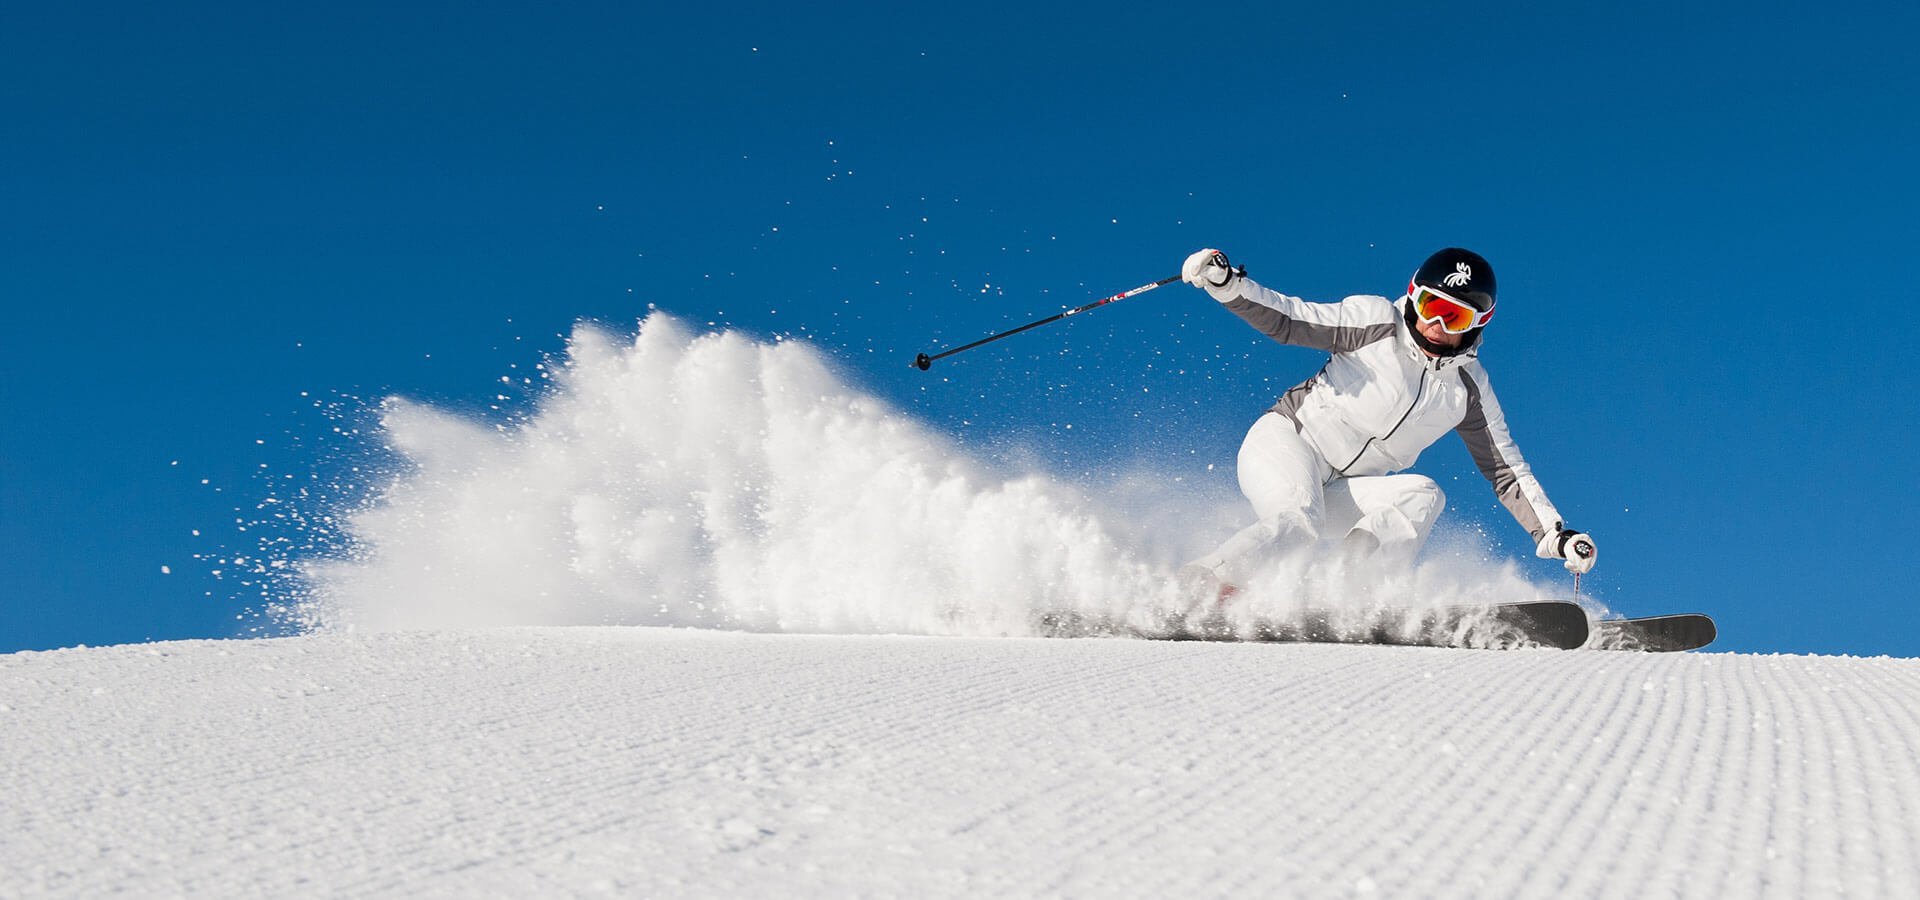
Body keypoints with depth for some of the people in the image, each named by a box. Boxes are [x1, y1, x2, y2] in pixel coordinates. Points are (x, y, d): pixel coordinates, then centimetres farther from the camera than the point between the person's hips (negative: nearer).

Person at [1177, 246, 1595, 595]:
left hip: (1341, 496, 5)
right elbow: (1288, 319, -13)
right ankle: (1196, 586, -26)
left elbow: (1507, 471, 7)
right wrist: (1227, 284, -29)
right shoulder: (1378, 321, -9)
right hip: (1286, 440, -5)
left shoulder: (1470, 389, 2)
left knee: (1423, 495, -21)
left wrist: (1554, 535, -3)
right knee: (1297, 523, -34)